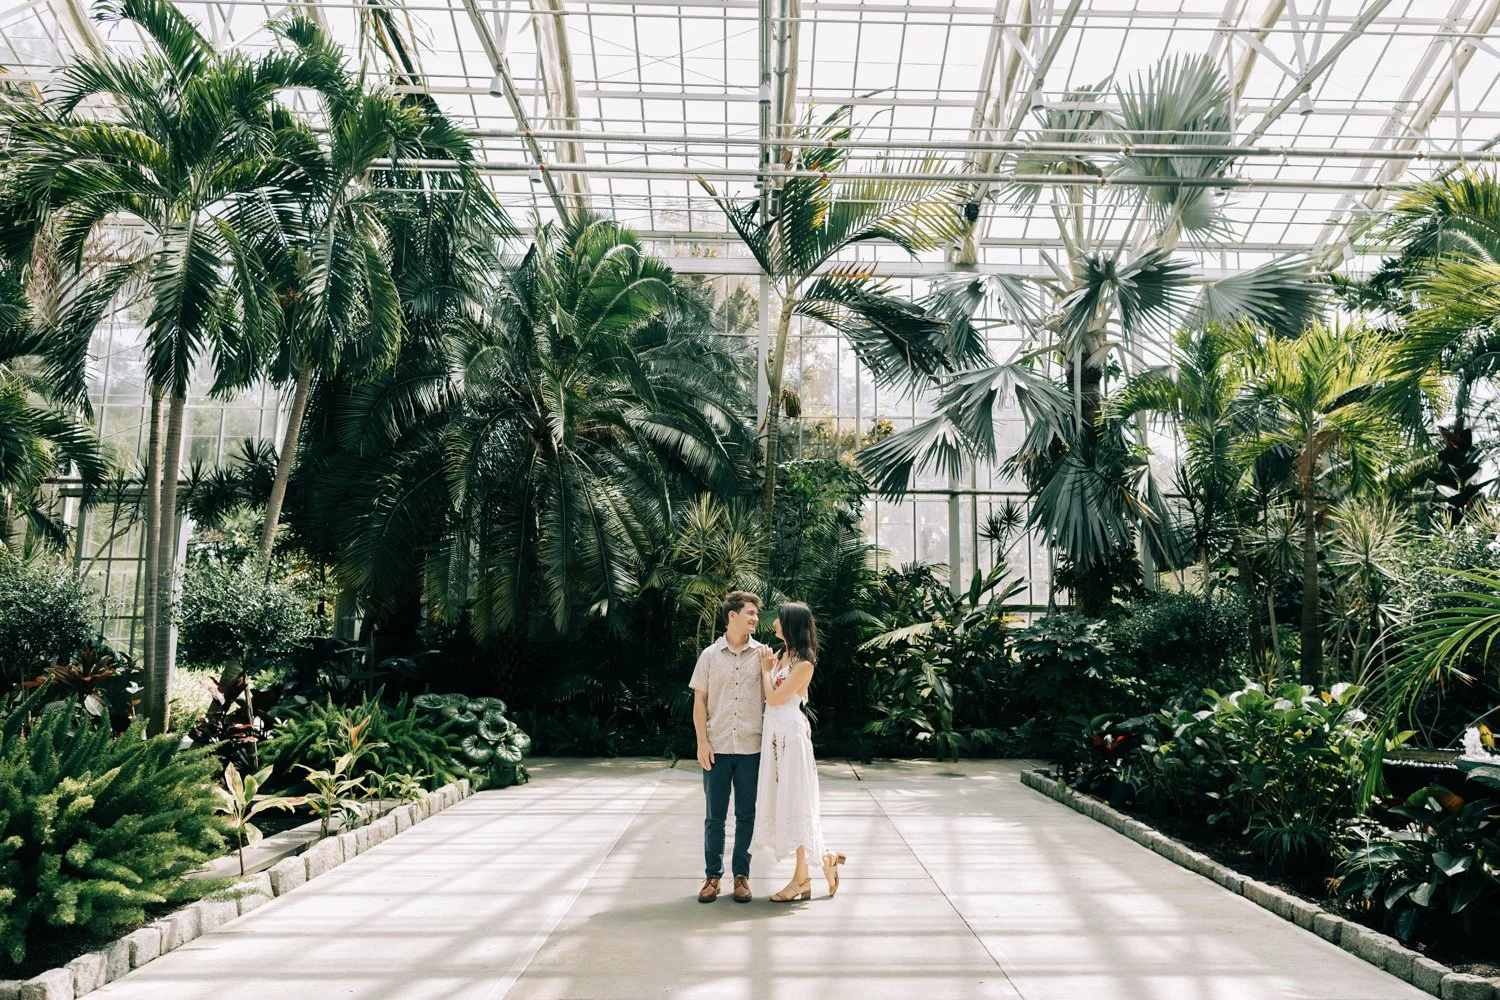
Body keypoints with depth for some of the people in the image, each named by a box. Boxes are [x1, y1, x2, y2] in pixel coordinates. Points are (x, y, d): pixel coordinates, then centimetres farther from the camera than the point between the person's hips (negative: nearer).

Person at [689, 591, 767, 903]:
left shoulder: (762, 654, 3)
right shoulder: (710, 655, 3)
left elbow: (771, 698, 5)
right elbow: (699, 700, 4)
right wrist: (702, 741, -3)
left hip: (751, 748, 0)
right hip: (717, 748, 0)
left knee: (746, 815, 7)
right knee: (714, 815, 6)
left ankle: (741, 874, 18)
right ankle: (713, 875, 17)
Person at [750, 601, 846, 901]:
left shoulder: (803, 663, -14)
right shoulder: (783, 655, 11)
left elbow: (774, 697, -14)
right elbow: (767, 696, 11)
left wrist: (766, 669, -3)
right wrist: (767, 665, 6)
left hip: (790, 733, -9)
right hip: (773, 732, 9)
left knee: (793, 801, -2)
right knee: (780, 799, 10)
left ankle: (802, 878, 8)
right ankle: (826, 857, 19)